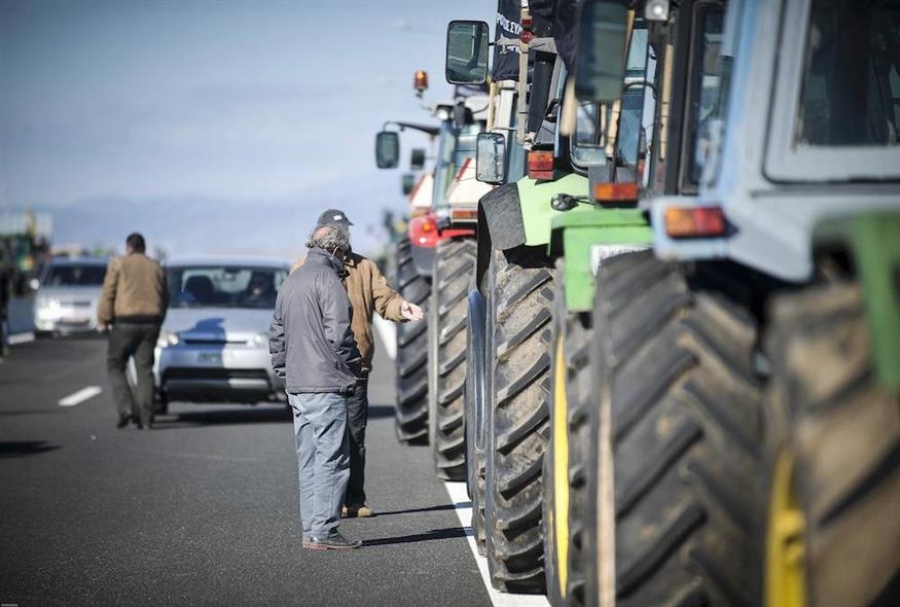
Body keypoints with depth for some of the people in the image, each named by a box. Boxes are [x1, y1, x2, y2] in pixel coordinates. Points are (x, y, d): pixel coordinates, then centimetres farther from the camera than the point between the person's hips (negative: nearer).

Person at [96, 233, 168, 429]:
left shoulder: (118, 264, 1)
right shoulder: (156, 267, 13)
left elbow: (108, 294, -4)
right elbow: (165, 298, 13)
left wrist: (103, 320, 2)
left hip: (125, 322, -4)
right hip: (151, 322, 4)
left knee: (115, 366, 7)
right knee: (145, 369, 6)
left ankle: (126, 407, -11)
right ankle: (145, 417, 0)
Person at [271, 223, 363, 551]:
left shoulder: (290, 282, 18)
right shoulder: (328, 280, -9)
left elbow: (276, 336, 21)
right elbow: (339, 333, -16)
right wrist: (353, 367, -4)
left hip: (296, 387, 9)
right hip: (325, 385, -9)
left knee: (309, 461, 11)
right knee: (332, 459, -6)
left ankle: (311, 530, 13)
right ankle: (323, 531, -7)